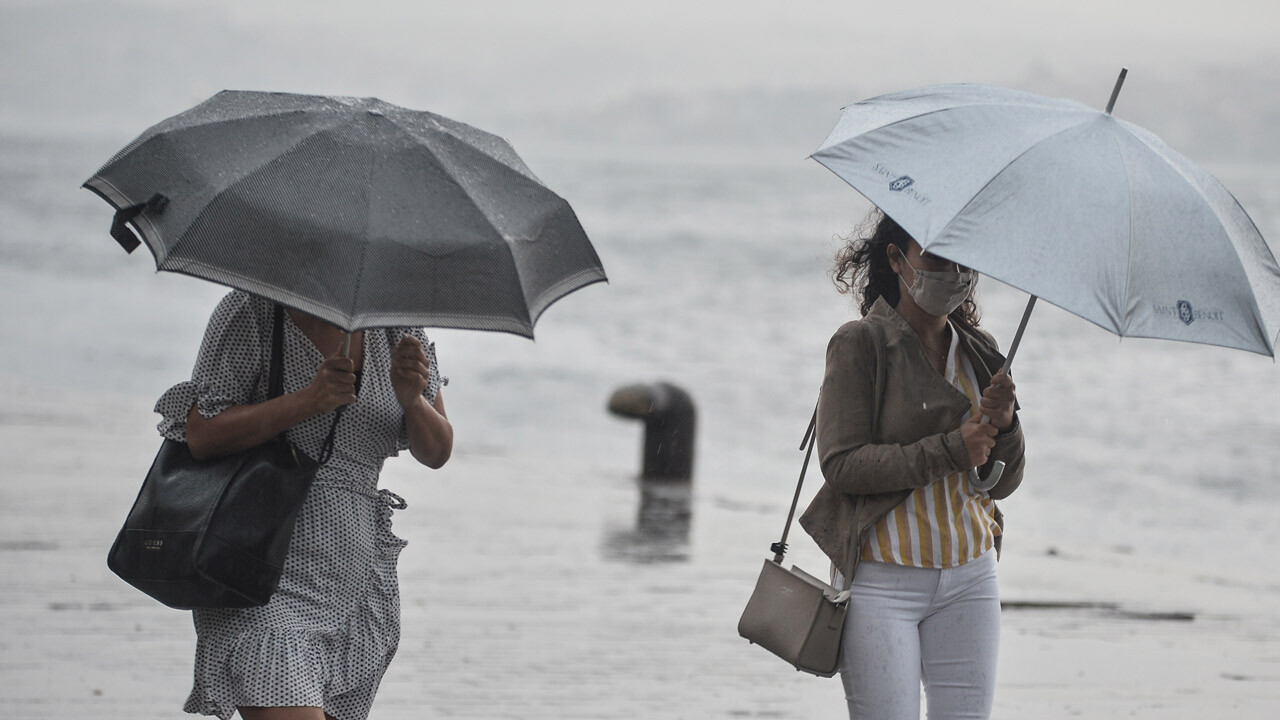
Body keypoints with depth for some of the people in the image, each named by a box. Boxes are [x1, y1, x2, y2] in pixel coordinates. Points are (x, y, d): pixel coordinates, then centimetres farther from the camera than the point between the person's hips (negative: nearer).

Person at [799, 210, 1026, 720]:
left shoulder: (980, 353, 11)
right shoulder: (860, 344, -5)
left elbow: (1001, 485, 11)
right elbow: (842, 464, -14)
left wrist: (1004, 426, -10)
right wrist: (949, 450, -19)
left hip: (969, 580, 5)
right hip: (883, 578, -5)